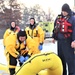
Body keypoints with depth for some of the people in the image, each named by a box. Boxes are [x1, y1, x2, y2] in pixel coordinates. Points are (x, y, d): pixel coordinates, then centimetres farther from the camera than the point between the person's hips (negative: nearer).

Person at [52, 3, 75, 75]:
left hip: (68, 41, -7)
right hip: (60, 40, 7)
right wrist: (54, 37, 20)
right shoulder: (58, 18, 11)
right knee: (61, 57, 16)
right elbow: (55, 28, 20)